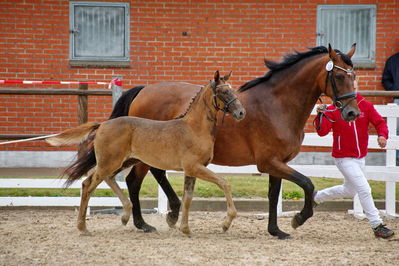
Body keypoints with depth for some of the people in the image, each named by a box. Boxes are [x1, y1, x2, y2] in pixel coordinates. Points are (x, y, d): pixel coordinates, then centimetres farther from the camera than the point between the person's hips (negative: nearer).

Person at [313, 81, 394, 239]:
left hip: (360, 157, 6)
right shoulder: (333, 110, -11)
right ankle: (377, 226, -8)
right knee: (364, 190, -15)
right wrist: (320, 116, -35)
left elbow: (380, 122, -6)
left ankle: (316, 197, 43)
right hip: (343, 159, -6)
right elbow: (322, 131, -17)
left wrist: (382, 135, -27)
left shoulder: (366, 106, -2)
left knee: (349, 190, 23)